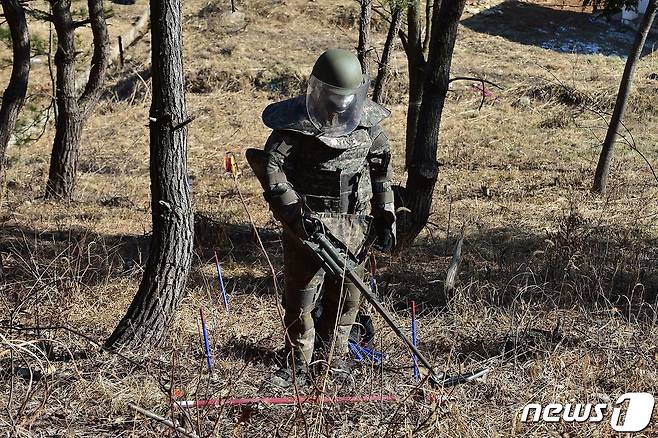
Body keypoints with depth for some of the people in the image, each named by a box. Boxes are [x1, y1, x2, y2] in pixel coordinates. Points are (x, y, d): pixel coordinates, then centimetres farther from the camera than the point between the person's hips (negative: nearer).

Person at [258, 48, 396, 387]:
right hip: (308, 221, -4)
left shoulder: (368, 122, 4)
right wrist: (294, 214, -23)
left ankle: (335, 356, 27)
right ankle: (298, 363, 14)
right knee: (301, 293, 0)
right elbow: (273, 169, -14)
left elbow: (380, 170, 14)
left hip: (353, 223, 4)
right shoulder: (295, 124, -11)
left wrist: (385, 217, 10)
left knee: (347, 294, 10)